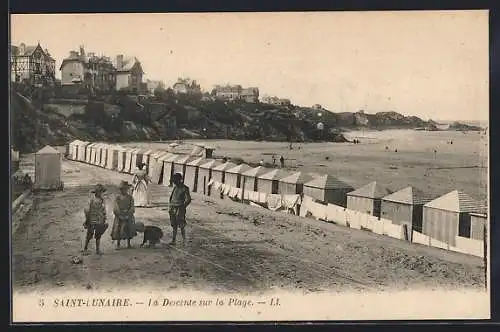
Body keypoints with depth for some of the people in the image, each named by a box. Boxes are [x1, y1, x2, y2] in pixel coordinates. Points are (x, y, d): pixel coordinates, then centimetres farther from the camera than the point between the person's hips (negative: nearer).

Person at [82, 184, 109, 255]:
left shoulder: (102, 200, 6)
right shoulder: (91, 200, -12)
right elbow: (87, 211, -11)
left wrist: (104, 221, 13)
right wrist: (87, 221, -7)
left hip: (100, 222, 5)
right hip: (92, 222, -5)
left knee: (98, 236, 8)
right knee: (89, 236, 5)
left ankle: (98, 250, 14)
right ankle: (85, 248, 19)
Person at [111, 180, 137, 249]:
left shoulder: (130, 197, 5)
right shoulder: (118, 197, -1)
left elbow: (132, 207, 1)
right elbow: (116, 208, -5)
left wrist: (128, 214, -11)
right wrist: (120, 215, -14)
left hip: (128, 216, 2)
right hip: (119, 216, -2)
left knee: (129, 230, 7)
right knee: (118, 230, -3)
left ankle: (128, 243, 21)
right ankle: (118, 244, 7)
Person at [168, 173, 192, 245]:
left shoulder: (185, 188, -7)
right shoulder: (175, 187, 12)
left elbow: (188, 199, -12)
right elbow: (171, 198, 20)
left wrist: (182, 208, -15)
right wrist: (170, 207, 10)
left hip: (180, 209, -6)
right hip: (173, 209, 6)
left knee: (181, 226, -3)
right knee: (174, 226, 7)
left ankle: (184, 240, 9)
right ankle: (173, 241, 9)